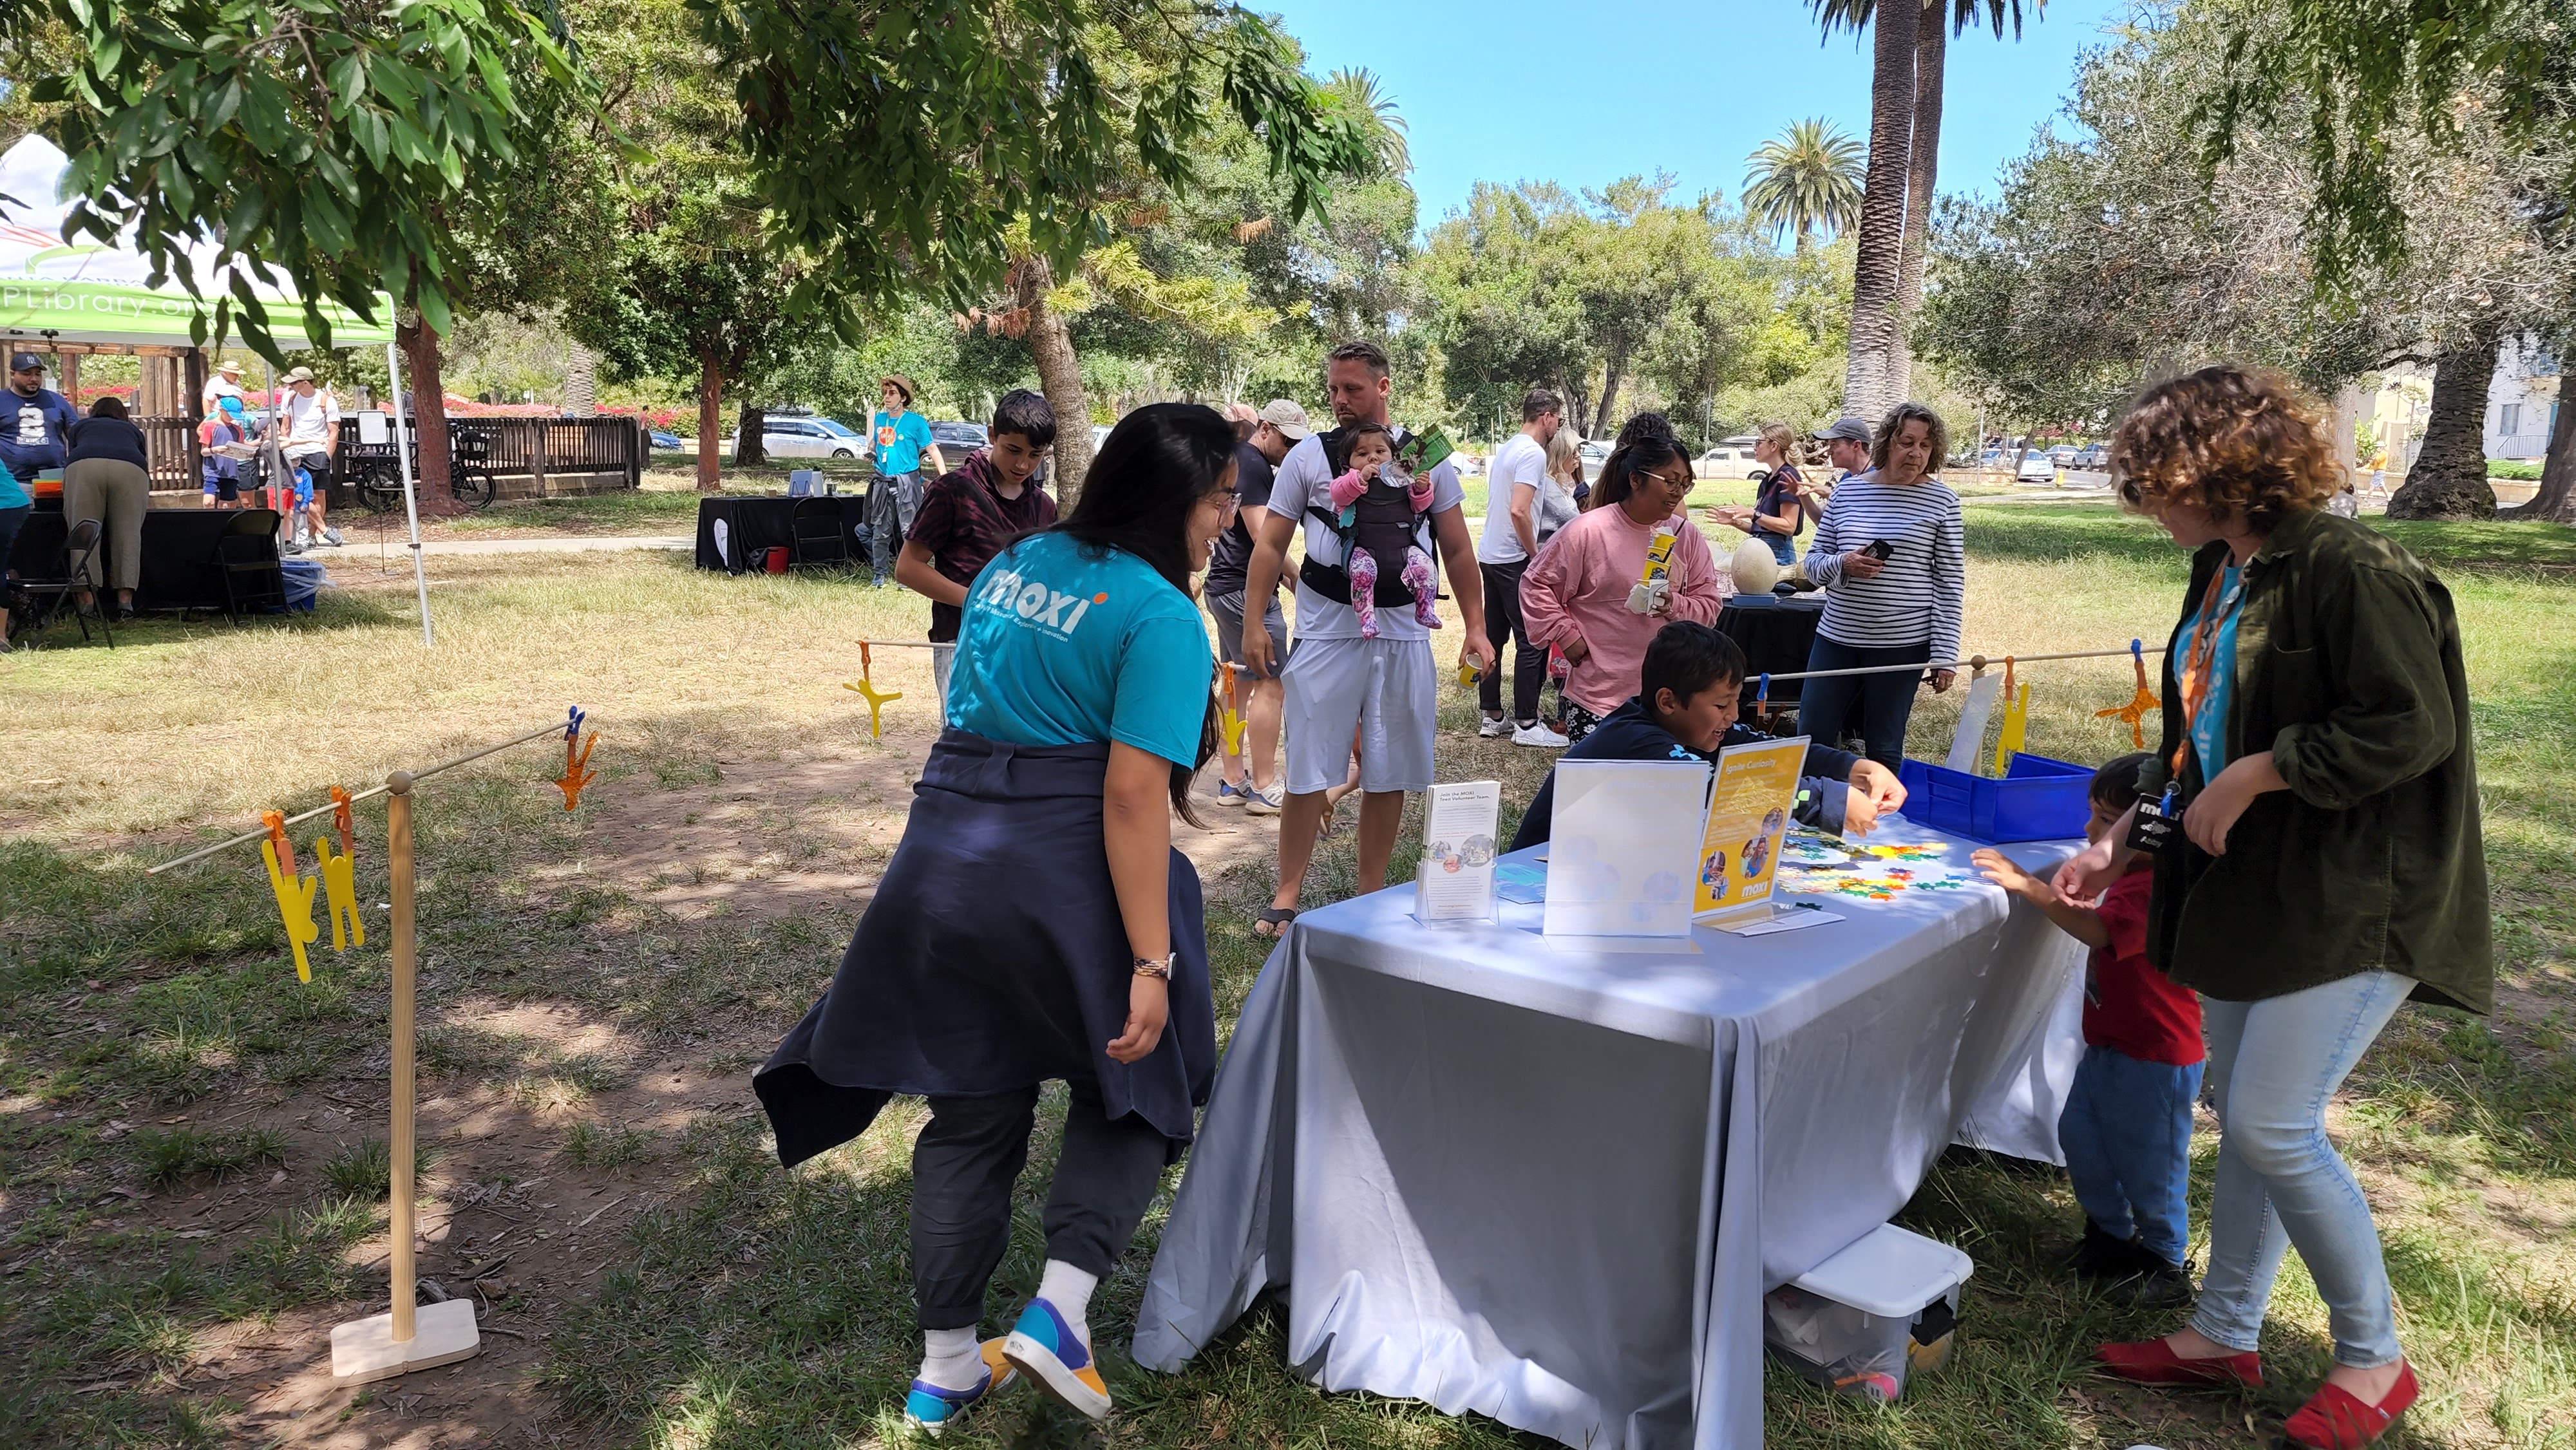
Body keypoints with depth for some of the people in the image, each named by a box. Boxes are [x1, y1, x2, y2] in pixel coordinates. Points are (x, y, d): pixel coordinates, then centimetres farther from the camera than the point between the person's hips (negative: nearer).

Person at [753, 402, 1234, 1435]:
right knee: (1135, 1087, 16)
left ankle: (947, 1367, 25)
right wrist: (1152, 962, -19)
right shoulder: (1160, 616, -12)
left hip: (943, 861, 7)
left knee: (971, 1116, 16)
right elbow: (1133, 794, -19)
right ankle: (1059, 1308, 1)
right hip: (1065, 877, -6)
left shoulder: (1012, 564, 13)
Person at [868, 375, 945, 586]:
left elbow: (932, 450, -8)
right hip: (883, 482, 5)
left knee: (909, 530, -6)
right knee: (880, 531, 8)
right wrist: (870, 453, -4)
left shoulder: (916, 422, -5)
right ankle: (881, 574, 17)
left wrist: (945, 477, -18)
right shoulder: (879, 419, 9)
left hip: (907, 481, -5)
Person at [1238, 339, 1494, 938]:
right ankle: (1286, 894, 11)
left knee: (1389, 774, 9)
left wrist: (1476, 628, 3)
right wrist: (1254, 624, -4)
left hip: (1404, 635, 2)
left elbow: (1458, 551, 9)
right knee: (1309, 772, -1)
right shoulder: (1307, 457, 2)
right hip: (1326, 633, -2)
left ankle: (1372, 893, 21)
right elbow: (1270, 547, 3)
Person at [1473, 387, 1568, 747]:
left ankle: (1492, 717, 20)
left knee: (1494, 637, 13)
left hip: (1489, 556, 10)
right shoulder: (1533, 454, -14)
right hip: (1514, 560, -10)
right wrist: (1535, 555, -14)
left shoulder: (1506, 448, 15)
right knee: (1531, 640, -4)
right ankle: (1526, 724, -1)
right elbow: (1518, 511, -24)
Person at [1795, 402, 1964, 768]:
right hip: (1837, 637, 3)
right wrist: (1842, 565, -13)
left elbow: (1950, 583, -2)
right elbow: (1813, 562, 10)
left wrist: (1945, 654, -7)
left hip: (1902, 644, -3)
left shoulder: (1942, 501, -1)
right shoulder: (1847, 492, 6)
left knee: (1884, 750, 6)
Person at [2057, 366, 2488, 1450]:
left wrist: (2256, 774, -20)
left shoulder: (2350, 570, -18)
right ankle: (2225, 1334, 27)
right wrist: (2123, 842, 16)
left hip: (2351, 901, -9)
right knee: (2246, 1120, 14)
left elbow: (2413, 730, -22)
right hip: (2246, 889, 9)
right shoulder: (2220, 572, 10)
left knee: (2273, 1125, -8)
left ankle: (2373, 1358, 14)